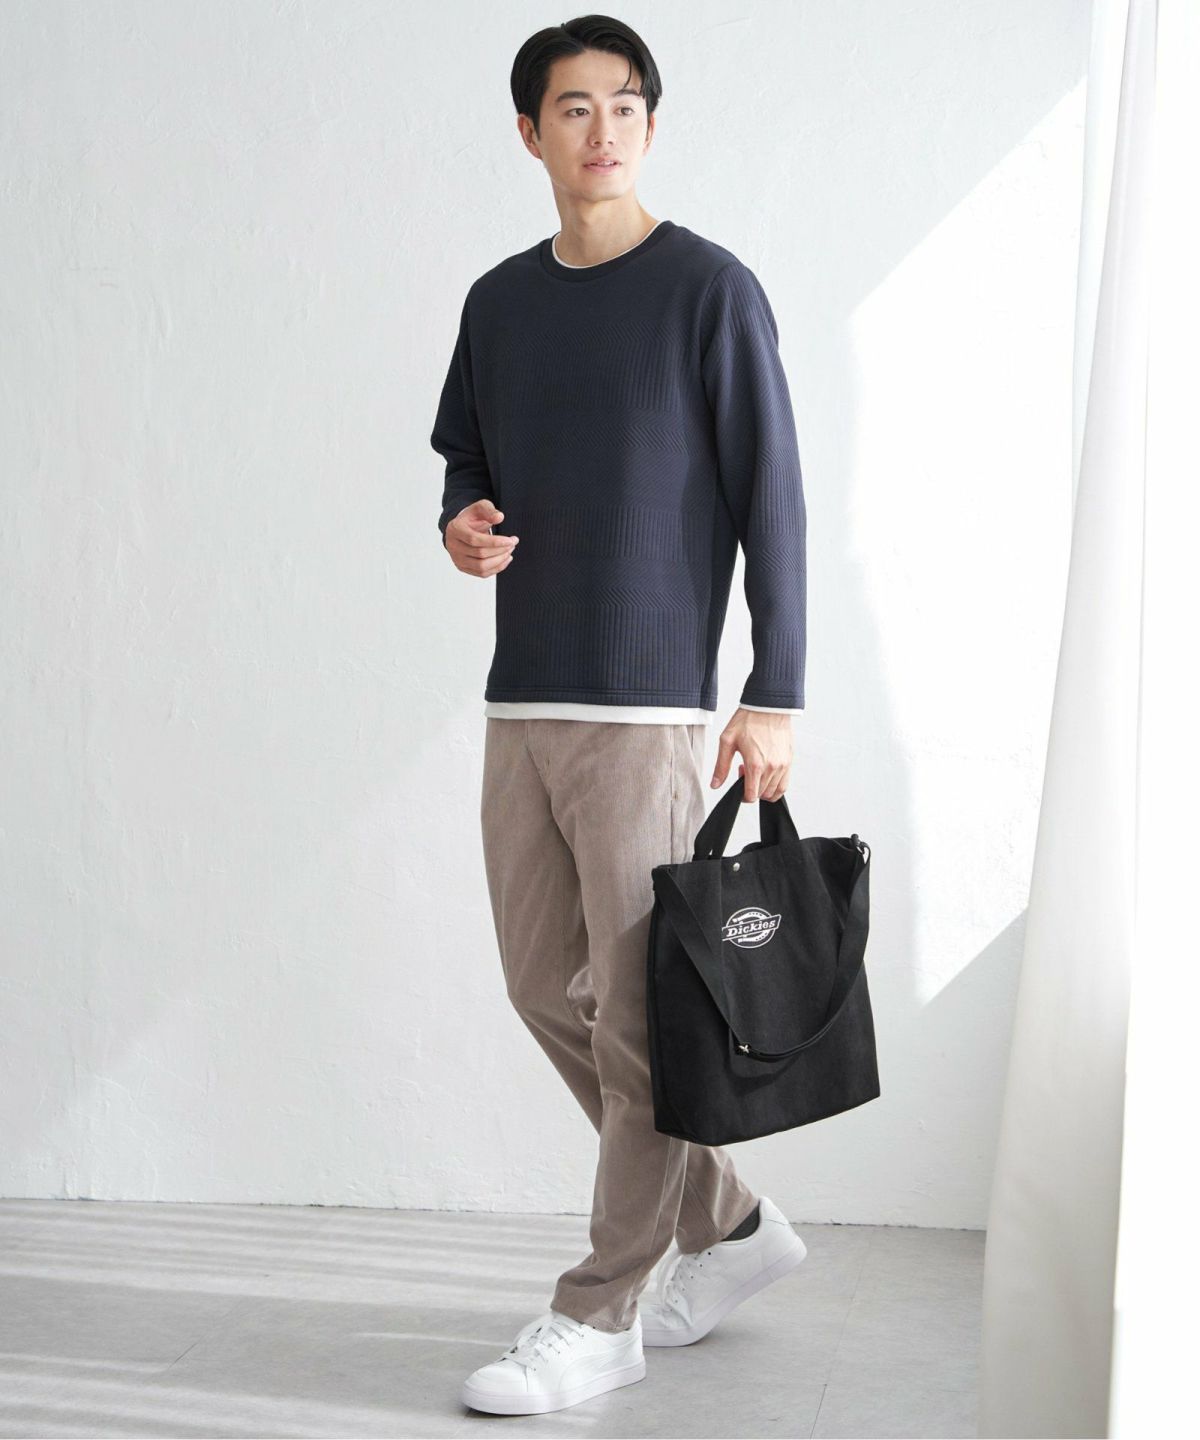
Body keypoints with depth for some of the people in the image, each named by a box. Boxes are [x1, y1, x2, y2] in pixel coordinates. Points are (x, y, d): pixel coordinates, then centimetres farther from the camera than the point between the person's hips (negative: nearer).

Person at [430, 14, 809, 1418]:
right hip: (521, 701, 7)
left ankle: (600, 1314, 7)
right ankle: (727, 1223, 27)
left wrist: (776, 695, -10)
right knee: (549, 989, 11)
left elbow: (771, 498, -5)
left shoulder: (708, 289, -3)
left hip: (649, 702, -6)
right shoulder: (499, 302, 13)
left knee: (636, 1012, -4)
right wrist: (463, 523, -1)